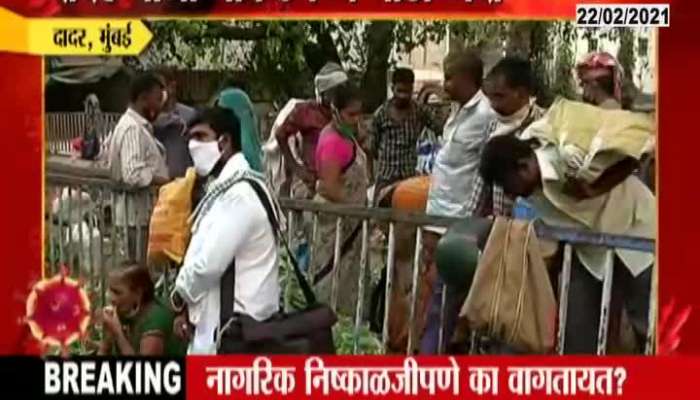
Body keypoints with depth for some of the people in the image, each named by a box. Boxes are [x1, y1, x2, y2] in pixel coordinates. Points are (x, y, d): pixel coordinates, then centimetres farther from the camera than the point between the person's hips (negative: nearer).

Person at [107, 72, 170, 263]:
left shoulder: (140, 126, 15)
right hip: (138, 209, -10)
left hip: (145, 208, 10)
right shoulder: (133, 128, -17)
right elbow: (134, 175, -26)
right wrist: (167, 181, -20)